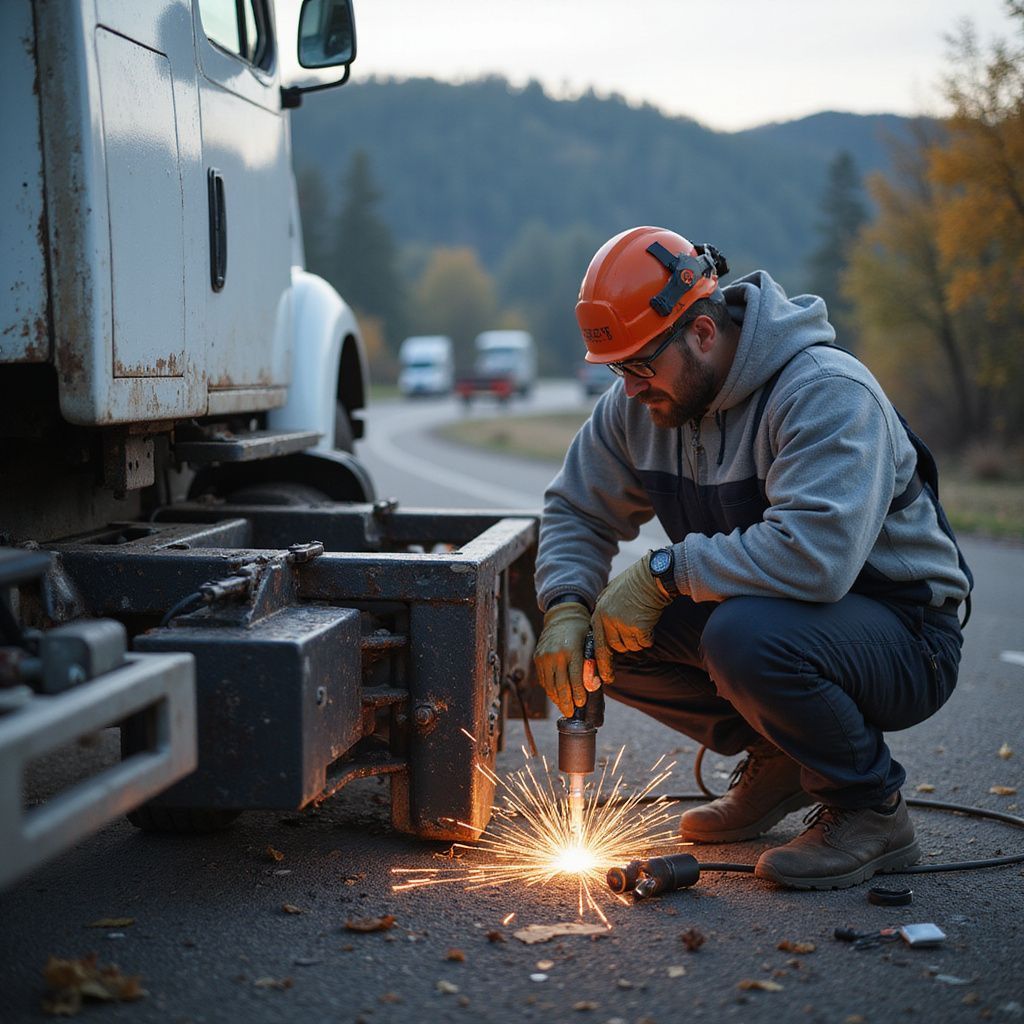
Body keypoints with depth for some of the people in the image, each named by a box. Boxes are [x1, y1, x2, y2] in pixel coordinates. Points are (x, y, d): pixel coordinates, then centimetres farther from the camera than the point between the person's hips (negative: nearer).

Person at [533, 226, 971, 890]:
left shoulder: (828, 393, -25)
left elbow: (816, 555, -39)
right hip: (767, 615, 8)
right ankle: (778, 760, 10)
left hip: (902, 636, -8)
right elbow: (578, 510, 10)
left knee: (744, 632, -37)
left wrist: (664, 572, -29)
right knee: (608, 628, -8)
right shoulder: (640, 402, -1)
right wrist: (566, 608, -11)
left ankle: (873, 810, -11)